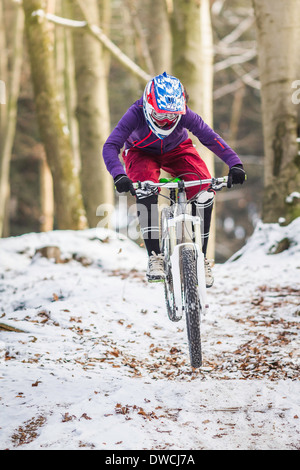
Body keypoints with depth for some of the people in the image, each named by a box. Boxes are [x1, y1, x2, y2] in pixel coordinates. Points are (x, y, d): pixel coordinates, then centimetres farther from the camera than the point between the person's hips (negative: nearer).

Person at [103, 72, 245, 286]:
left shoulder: (185, 115, -31)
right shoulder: (136, 113, -35)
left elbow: (212, 138, -30)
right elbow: (110, 146, -40)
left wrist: (235, 164, -44)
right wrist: (119, 176, -58)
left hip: (177, 150, 2)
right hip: (142, 152, -1)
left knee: (204, 194, -22)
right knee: (146, 190, -35)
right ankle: (154, 257, -26)